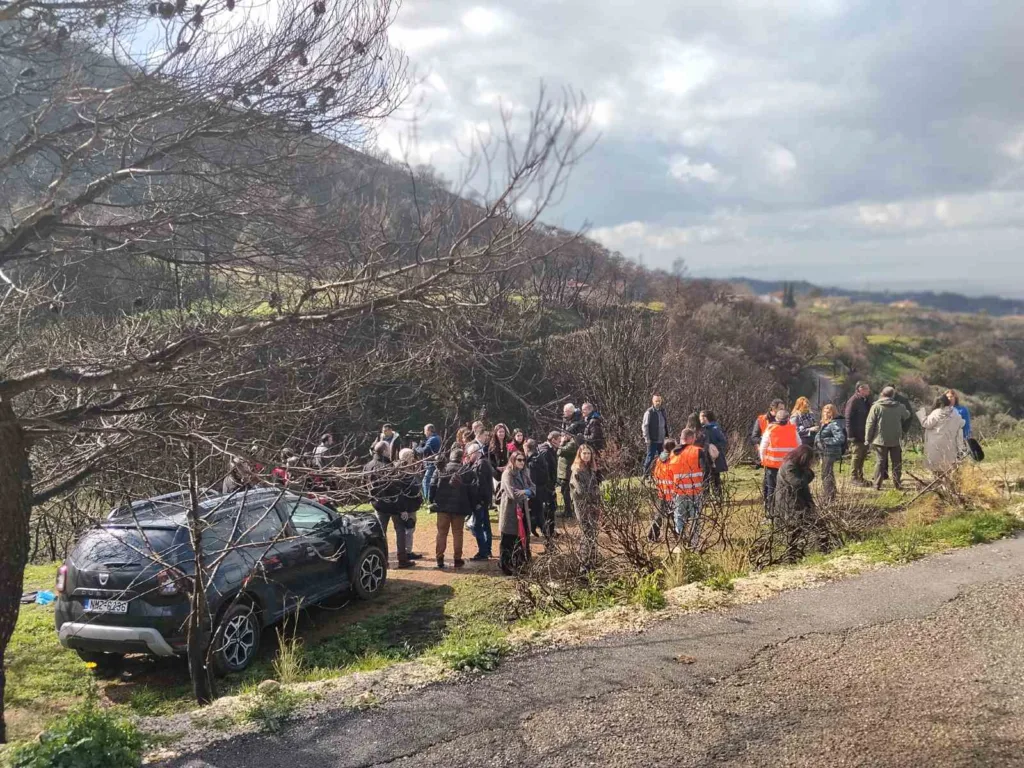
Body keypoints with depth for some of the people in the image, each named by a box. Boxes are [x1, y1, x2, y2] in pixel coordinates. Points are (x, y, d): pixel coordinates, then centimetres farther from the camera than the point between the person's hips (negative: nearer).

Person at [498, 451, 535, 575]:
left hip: (522, 510, 7)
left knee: (523, 539, 11)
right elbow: (512, 493, -23)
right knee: (508, 541, 0)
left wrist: (525, 491, -18)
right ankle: (506, 568, 8)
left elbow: (533, 489, 3)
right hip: (510, 511, -7)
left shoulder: (524, 474, 13)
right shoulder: (507, 474, -12)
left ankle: (521, 566, 23)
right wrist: (526, 493, -5)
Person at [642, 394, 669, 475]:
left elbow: (665, 425, 21)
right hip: (652, 440, -7)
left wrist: (666, 436, 13)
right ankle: (646, 474, 3)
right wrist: (647, 439, -14)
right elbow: (645, 426, -11)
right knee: (650, 457, -4)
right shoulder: (649, 412, -9)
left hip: (661, 440, 7)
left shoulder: (662, 412, 12)